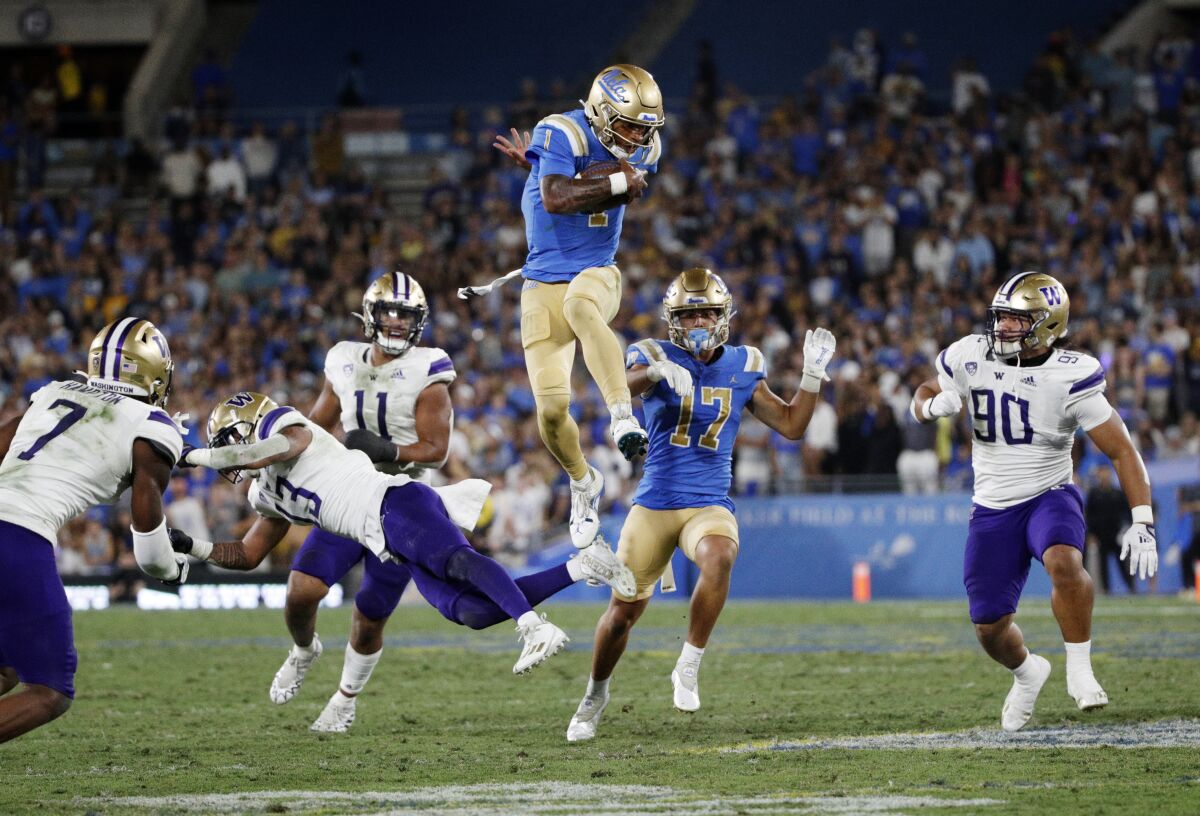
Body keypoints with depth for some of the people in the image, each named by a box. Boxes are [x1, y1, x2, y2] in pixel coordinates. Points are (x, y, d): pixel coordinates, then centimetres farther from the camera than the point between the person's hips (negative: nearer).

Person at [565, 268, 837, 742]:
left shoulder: (740, 369, 7)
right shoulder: (658, 358, -3)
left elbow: (791, 425, 11)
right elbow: (619, 390, -26)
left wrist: (813, 373, -2)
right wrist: (657, 371, -47)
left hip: (709, 507, 1)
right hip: (654, 503, -1)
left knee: (718, 559, -34)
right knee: (623, 611, 8)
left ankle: (689, 666, -20)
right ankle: (596, 694, 34)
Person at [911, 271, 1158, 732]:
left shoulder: (1071, 377, -16)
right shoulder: (970, 358, -6)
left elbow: (1121, 451, -12)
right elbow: (924, 399, 12)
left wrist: (1142, 524, -20)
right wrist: (932, 404, -15)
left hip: (1050, 496, -4)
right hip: (993, 508, 4)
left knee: (1063, 562, -37)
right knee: (990, 626, 4)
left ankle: (1079, 669, -19)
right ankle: (1027, 673, 38)